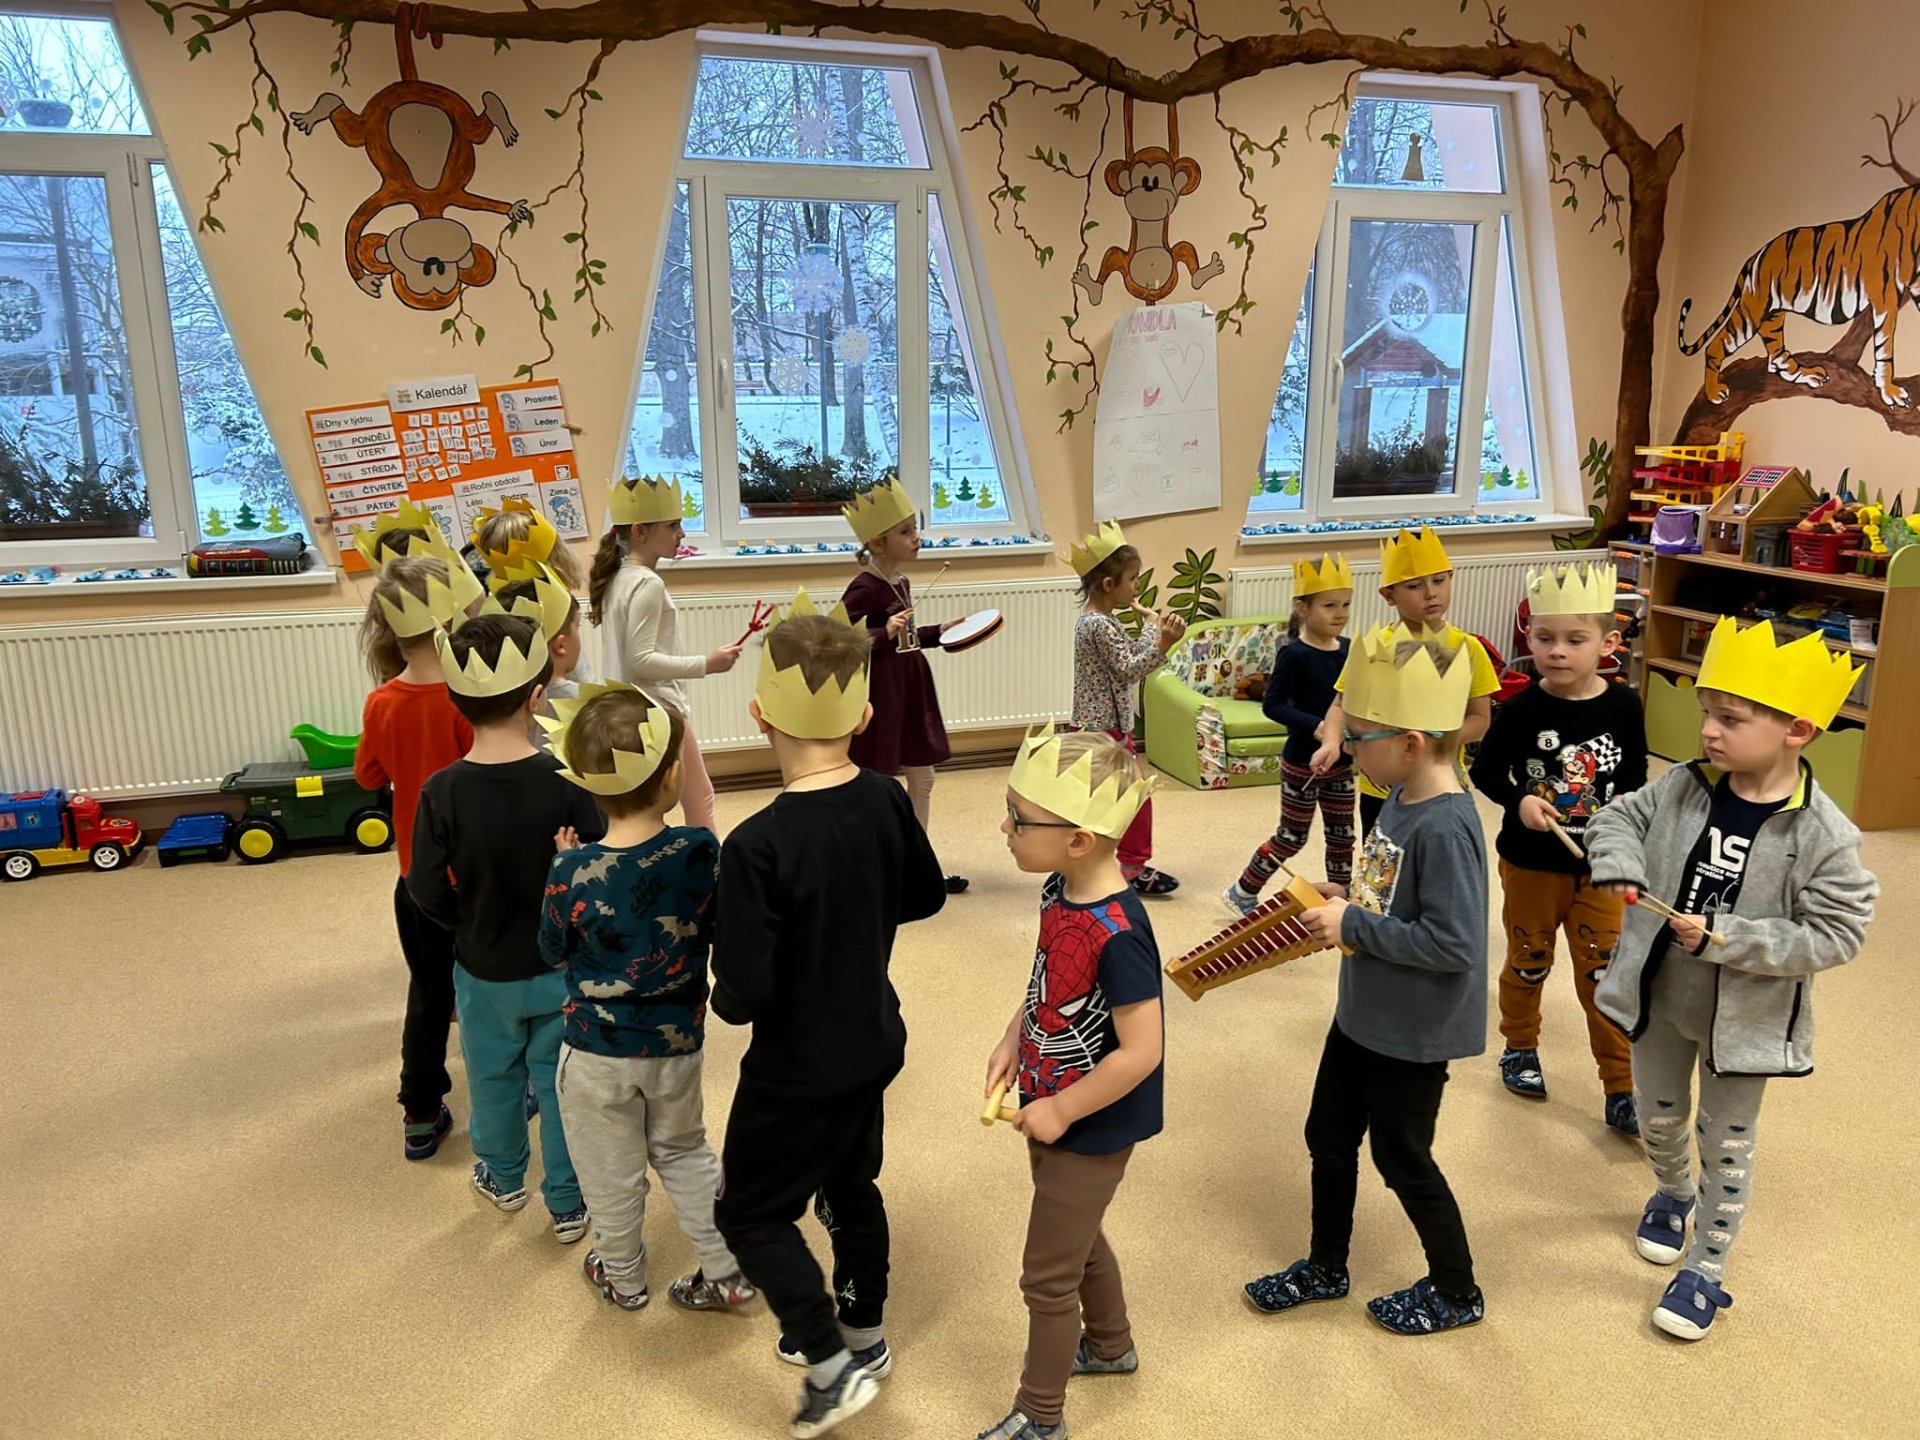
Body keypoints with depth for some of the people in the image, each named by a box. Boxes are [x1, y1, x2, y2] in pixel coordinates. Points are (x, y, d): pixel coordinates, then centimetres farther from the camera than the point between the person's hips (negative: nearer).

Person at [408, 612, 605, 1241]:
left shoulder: (441, 792, -20)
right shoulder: (565, 782, -22)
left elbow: (429, 893, -13)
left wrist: (472, 925, 5)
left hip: (485, 972, 1)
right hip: (561, 968, -1)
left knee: (494, 1078, 25)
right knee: (561, 1084, 17)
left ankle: (504, 1176, 48)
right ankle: (568, 1203, 31)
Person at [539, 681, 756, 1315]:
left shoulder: (573, 872, -24)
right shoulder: (700, 851, -20)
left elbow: (555, 953, -7)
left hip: (597, 1052, -2)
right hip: (677, 1043, 2)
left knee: (612, 1170, 20)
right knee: (685, 1151, 26)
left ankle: (623, 1277, 41)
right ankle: (725, 1271, 30)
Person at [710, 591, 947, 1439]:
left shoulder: (757, 845, -30)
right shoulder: (886, 802, -12)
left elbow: (744, 995, -28)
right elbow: (926, 895, 7)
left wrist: (719, 997, -5)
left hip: (797, 1068, -6)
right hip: (874, 1045, 6)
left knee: (750, 1212, 16)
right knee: (850, 1185, 27)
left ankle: (832, 1367, 18)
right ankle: (864, 1335, 45)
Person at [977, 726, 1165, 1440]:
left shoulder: (1117, 934, -33)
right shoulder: (1060, 891, -7)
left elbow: (1141, 1051, -28)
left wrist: (1060, 1112, -20)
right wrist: (1013, 1041, 0)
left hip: (1091, 1127, -8)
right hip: (1052, 1106, 8)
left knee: (1047, 1276, 9)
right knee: (1077, 1236, 29)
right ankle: (1110, 1345, 55)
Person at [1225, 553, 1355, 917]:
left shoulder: (1349, 650, 1)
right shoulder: (1294, 654, -18)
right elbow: (1272, 705, -20)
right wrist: (1315, 726, -30)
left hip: (1342, 763, 6)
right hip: (1302, 764, -6)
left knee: (1342, 836, 14)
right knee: (1291, 837, 5)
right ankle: (1242, 891, 21)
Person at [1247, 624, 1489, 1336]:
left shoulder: (1445, 828, -29)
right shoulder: (1401, 798, -1)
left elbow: (1452, 943, -31)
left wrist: (1353, 926, -25)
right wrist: (1343, 908, -3)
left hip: (1413, 1035, -9)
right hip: (1363, 1015, 9)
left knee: (1402, 1158, 12)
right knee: (1329, 1137, 21)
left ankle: (1457, 1291, 37)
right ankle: (1325, 1268, 43)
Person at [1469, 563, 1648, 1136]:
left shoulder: (1624, 706, -7)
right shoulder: (1521, 711, -13)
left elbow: (1635, 775, 6)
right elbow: (1485, 772, -5)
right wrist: (1519, 801, -22)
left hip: (1599, 866, 1)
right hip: (1530, 862, -1)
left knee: (1605, 978, 5)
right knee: (1528, 964, 17)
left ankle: (1621, 1091, 15)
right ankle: (1519, 1047, 40)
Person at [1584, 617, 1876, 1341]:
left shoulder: (1822, 836, -23)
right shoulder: (1683, 787, -12)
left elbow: (1834, 934, -22)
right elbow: (1618, 816, 3)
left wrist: (1723, 937, -28)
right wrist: (1619, 865, -19)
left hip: (1744, 1016, -4)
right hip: (1658, 997, 4)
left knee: (1726, 1143, 15)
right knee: (1659, 1118, 24)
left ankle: (1706, 1272, 33)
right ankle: (1673, 1195, 55)